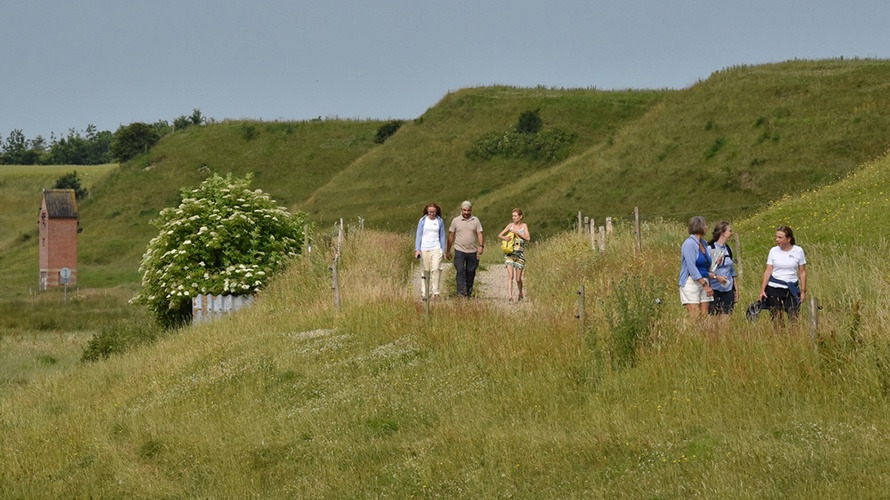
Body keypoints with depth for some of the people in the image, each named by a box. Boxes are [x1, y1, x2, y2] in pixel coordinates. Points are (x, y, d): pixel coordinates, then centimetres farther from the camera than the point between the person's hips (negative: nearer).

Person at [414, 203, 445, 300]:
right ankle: (424, 294, 9)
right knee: (425, 271, 3)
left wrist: (443, 250, 8)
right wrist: (417, 249, -6)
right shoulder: (422, 221, 4)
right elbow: (418, 235, 3)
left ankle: (435, 293, -14)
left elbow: (442, 236, 12)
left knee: (436, 269, -15)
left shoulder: (440, 221, 7)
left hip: (436, 249, 0)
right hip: (424, 249, 0)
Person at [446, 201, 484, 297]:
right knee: (460, 271, -14)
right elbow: (451, 236, 9)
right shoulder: (456, 221, 4)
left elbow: (480, 234, -1)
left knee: (470, 272, 7)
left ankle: (468, 292, 19)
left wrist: (481, 246, -18)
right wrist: (448, 251, 10)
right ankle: (461, 292, -19)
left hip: (472, 251, 1)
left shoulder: (475, 221, 5)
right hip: (459, 250, -1)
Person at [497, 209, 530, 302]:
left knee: (518, 278, 3)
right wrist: (504, 237, -13)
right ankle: (510, 297, -20)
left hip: (520, 253, -1)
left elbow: (528, 238, -10)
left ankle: (520, 294, 30)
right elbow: (499, 235, 8)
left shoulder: (524, 225, 3)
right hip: (510, 253, 1)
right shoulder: (510, 225, 7)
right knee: (510, 275, -15)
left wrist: (517, 232, -14)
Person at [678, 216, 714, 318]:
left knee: (704, 316, 1)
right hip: (691, 282, -8)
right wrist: (705, 285, -21)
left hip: (704, 282, 8)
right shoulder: (689, 243, -10)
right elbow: (691, 267, -17)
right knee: (695, 317, -12)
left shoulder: (703, 243, 14)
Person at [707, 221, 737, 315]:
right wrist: (716, 277, -24)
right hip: (715, 289, -6)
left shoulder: (728, 249, 13)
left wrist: (736, 290, 17)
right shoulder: (710, 249, -8)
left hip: (728, 290, 6)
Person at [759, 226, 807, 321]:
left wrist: (803, 291, 1)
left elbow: (802, 272, 4)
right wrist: (762, 290, -3)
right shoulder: (773, 251, 2)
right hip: (774, 288, 1)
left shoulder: (798, 251, 0)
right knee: (775, 318, 0)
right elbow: (768, 271, 3)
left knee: (793, 317, -9)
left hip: (791, 290, -1)